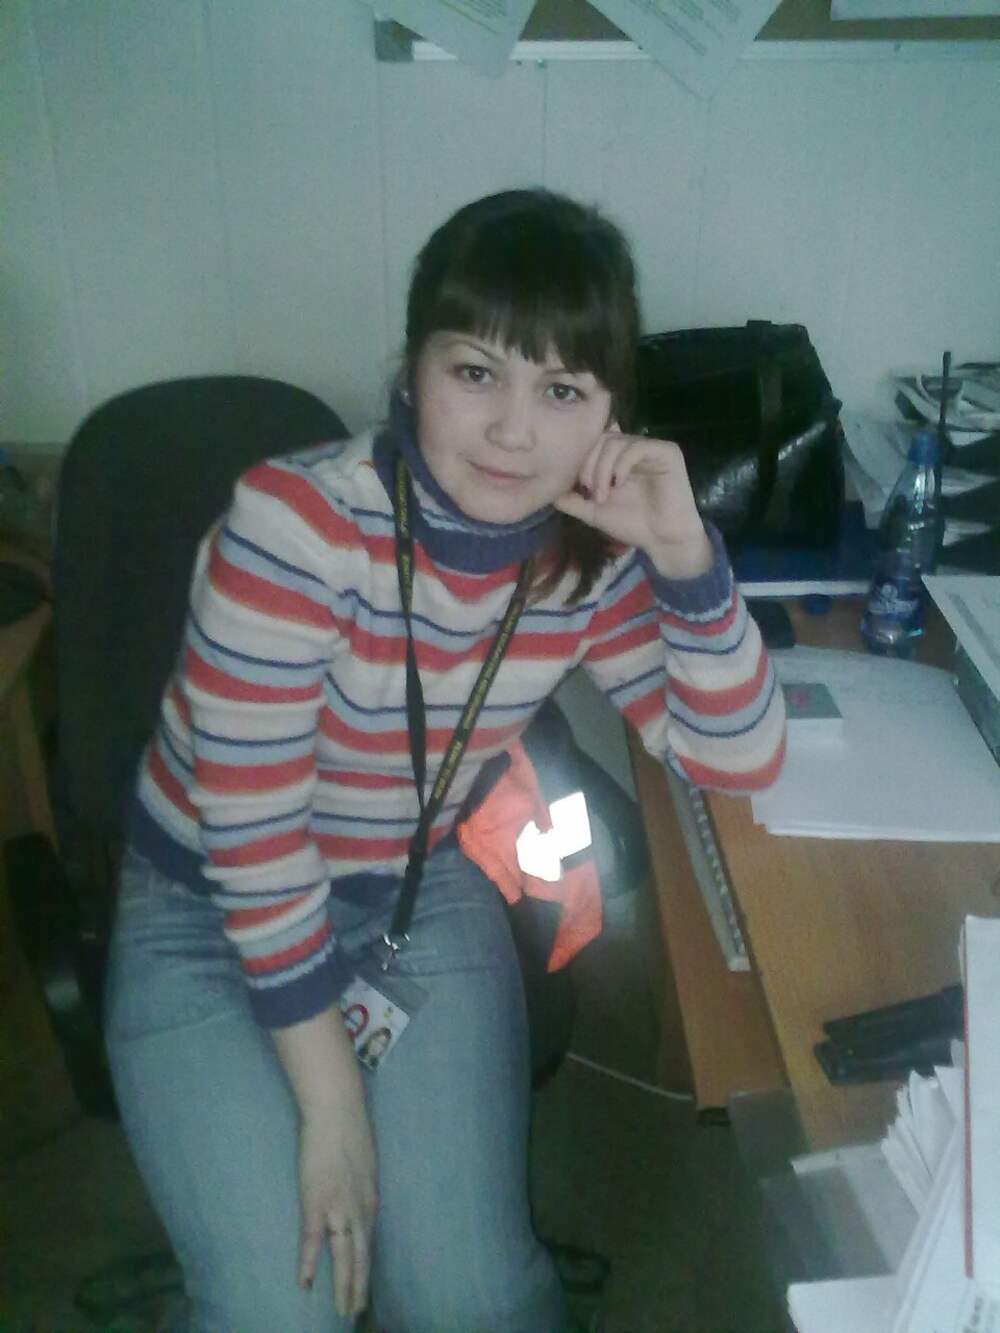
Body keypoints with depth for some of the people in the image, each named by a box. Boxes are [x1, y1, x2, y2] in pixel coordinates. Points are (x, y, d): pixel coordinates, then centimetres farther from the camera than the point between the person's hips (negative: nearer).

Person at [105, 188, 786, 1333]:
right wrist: (330, 1100, -17)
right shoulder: (297, 522, -27)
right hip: (211, 918, -3)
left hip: (424, 899, 3)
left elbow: (739, 762, -9)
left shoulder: (593, 554, -11)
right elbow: (251, 832, -23)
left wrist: (683, 551, -24)